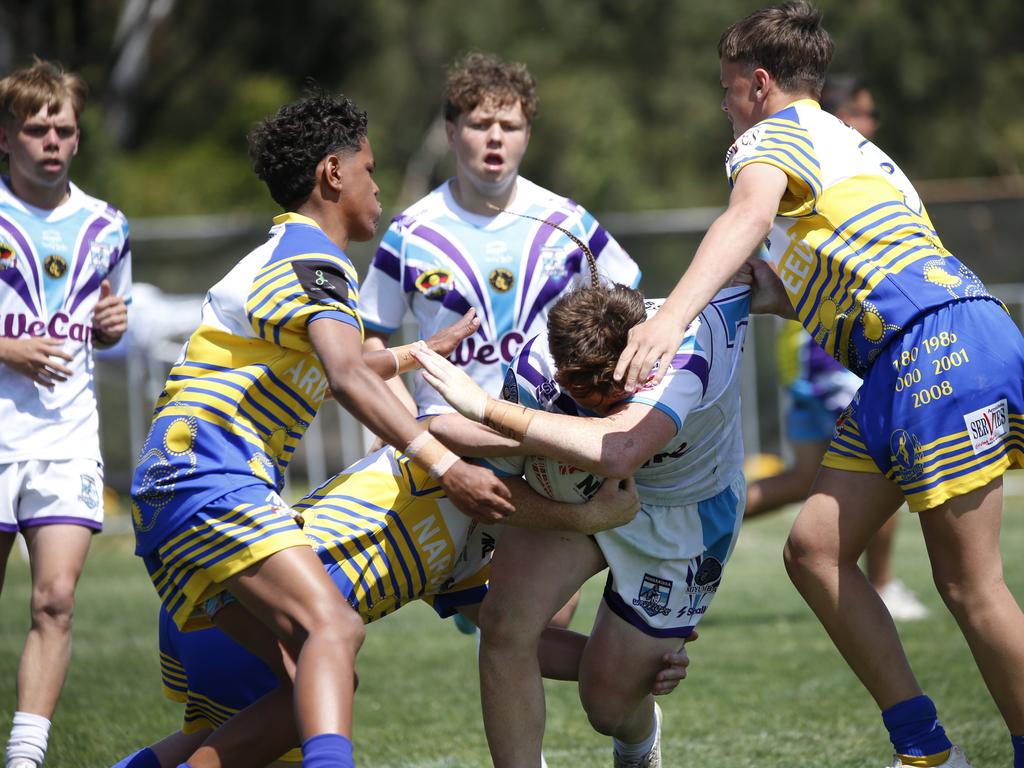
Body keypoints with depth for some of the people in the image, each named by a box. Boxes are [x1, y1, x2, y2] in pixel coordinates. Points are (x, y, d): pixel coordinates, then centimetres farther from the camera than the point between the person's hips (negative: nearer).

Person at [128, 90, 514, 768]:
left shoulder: (283, 257, 27)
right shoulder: (312, 260, -7)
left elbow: (324, 370, 45)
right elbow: (349, 378, -25)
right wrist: (444, 467, -33)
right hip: (209, 482, -10)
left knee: (307, 679, 2)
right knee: (333, 628, -29)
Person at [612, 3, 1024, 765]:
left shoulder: (777, 132, 3)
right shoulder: (842, 144, 31)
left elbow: (749, 216, -20)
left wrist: (672, 316, -34)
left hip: (940, 342, -9)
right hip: (902, 367, 9)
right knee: (816, 549, 4)